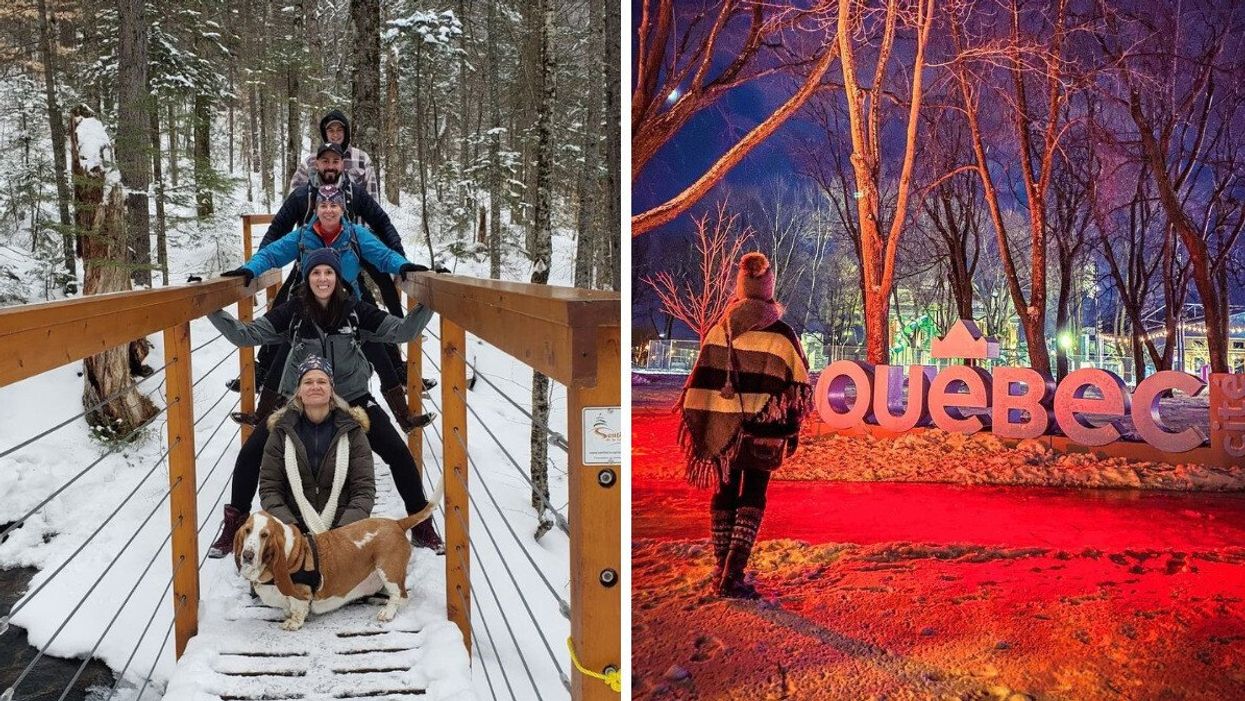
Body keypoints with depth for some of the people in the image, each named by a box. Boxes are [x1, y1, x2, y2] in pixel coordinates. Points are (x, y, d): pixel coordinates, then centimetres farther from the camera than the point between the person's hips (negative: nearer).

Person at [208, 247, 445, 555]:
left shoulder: (354, 310, -6)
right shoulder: (293, 312, -6)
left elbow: (401, 331, -7)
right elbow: (246, 334, -10)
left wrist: (427, 304, -20)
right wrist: (212, 309, -21)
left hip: (352, 398, 0)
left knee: (399, 453, -11)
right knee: (251, 453, -10)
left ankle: (422, 526, 7)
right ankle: (235, 525, 13)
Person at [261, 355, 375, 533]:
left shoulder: (352, 431, 4)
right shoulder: (282, 432, 6)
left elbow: (364, 490, 1)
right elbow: (269, 489, 5)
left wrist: (344, 530, -13)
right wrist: (289, 527, -11)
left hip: (343, 529, -1)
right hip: (296, 531, 1)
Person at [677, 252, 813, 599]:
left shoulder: (720, 329, -1)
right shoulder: (782, 335, -4)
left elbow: (701, 381, 0)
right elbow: (798, 387, 1)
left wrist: (697, 426, 7)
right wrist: (792, 430, 11)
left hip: (723, 427, 2)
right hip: (763, 431, -2)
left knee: (724, 495, 13)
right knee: (752, 498, 4)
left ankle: (721, 572, 18)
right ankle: (733, 575, -7)